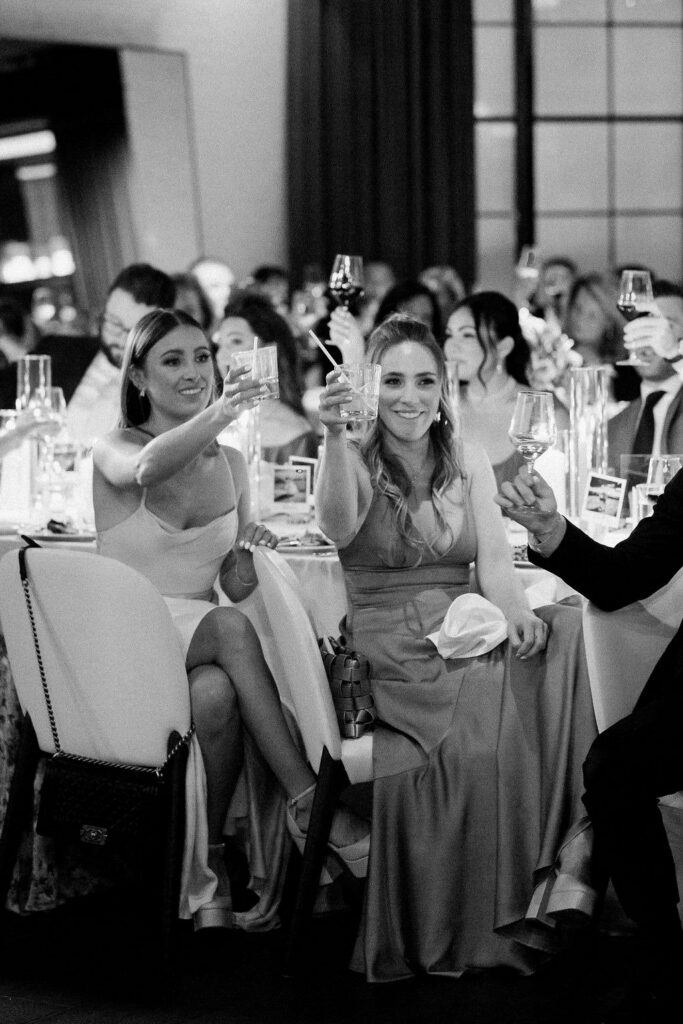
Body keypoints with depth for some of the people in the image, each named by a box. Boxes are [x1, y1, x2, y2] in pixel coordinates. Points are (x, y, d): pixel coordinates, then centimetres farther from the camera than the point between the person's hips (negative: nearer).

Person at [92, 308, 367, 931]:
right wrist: (216, 415, -47)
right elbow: (149, 467, -30)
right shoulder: (114, 451, -3)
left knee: (217, 693, -34)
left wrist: (246, 557, -10)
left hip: (204, 645, 3)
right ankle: (306, 798, -31)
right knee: (229, 628, -34)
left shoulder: (231, 464, 11)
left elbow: (235, 588, 13)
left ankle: (209, 858, -20)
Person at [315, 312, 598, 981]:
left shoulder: (467, 462, 14)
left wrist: (512, 607, -19)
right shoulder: (356, 463, 2)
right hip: (387, 647, -4)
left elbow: (494, 561, 4)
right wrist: (334, 435, -38)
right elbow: (338, 528, -22)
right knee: (492, 700, -32)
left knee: (559, 638, -28)